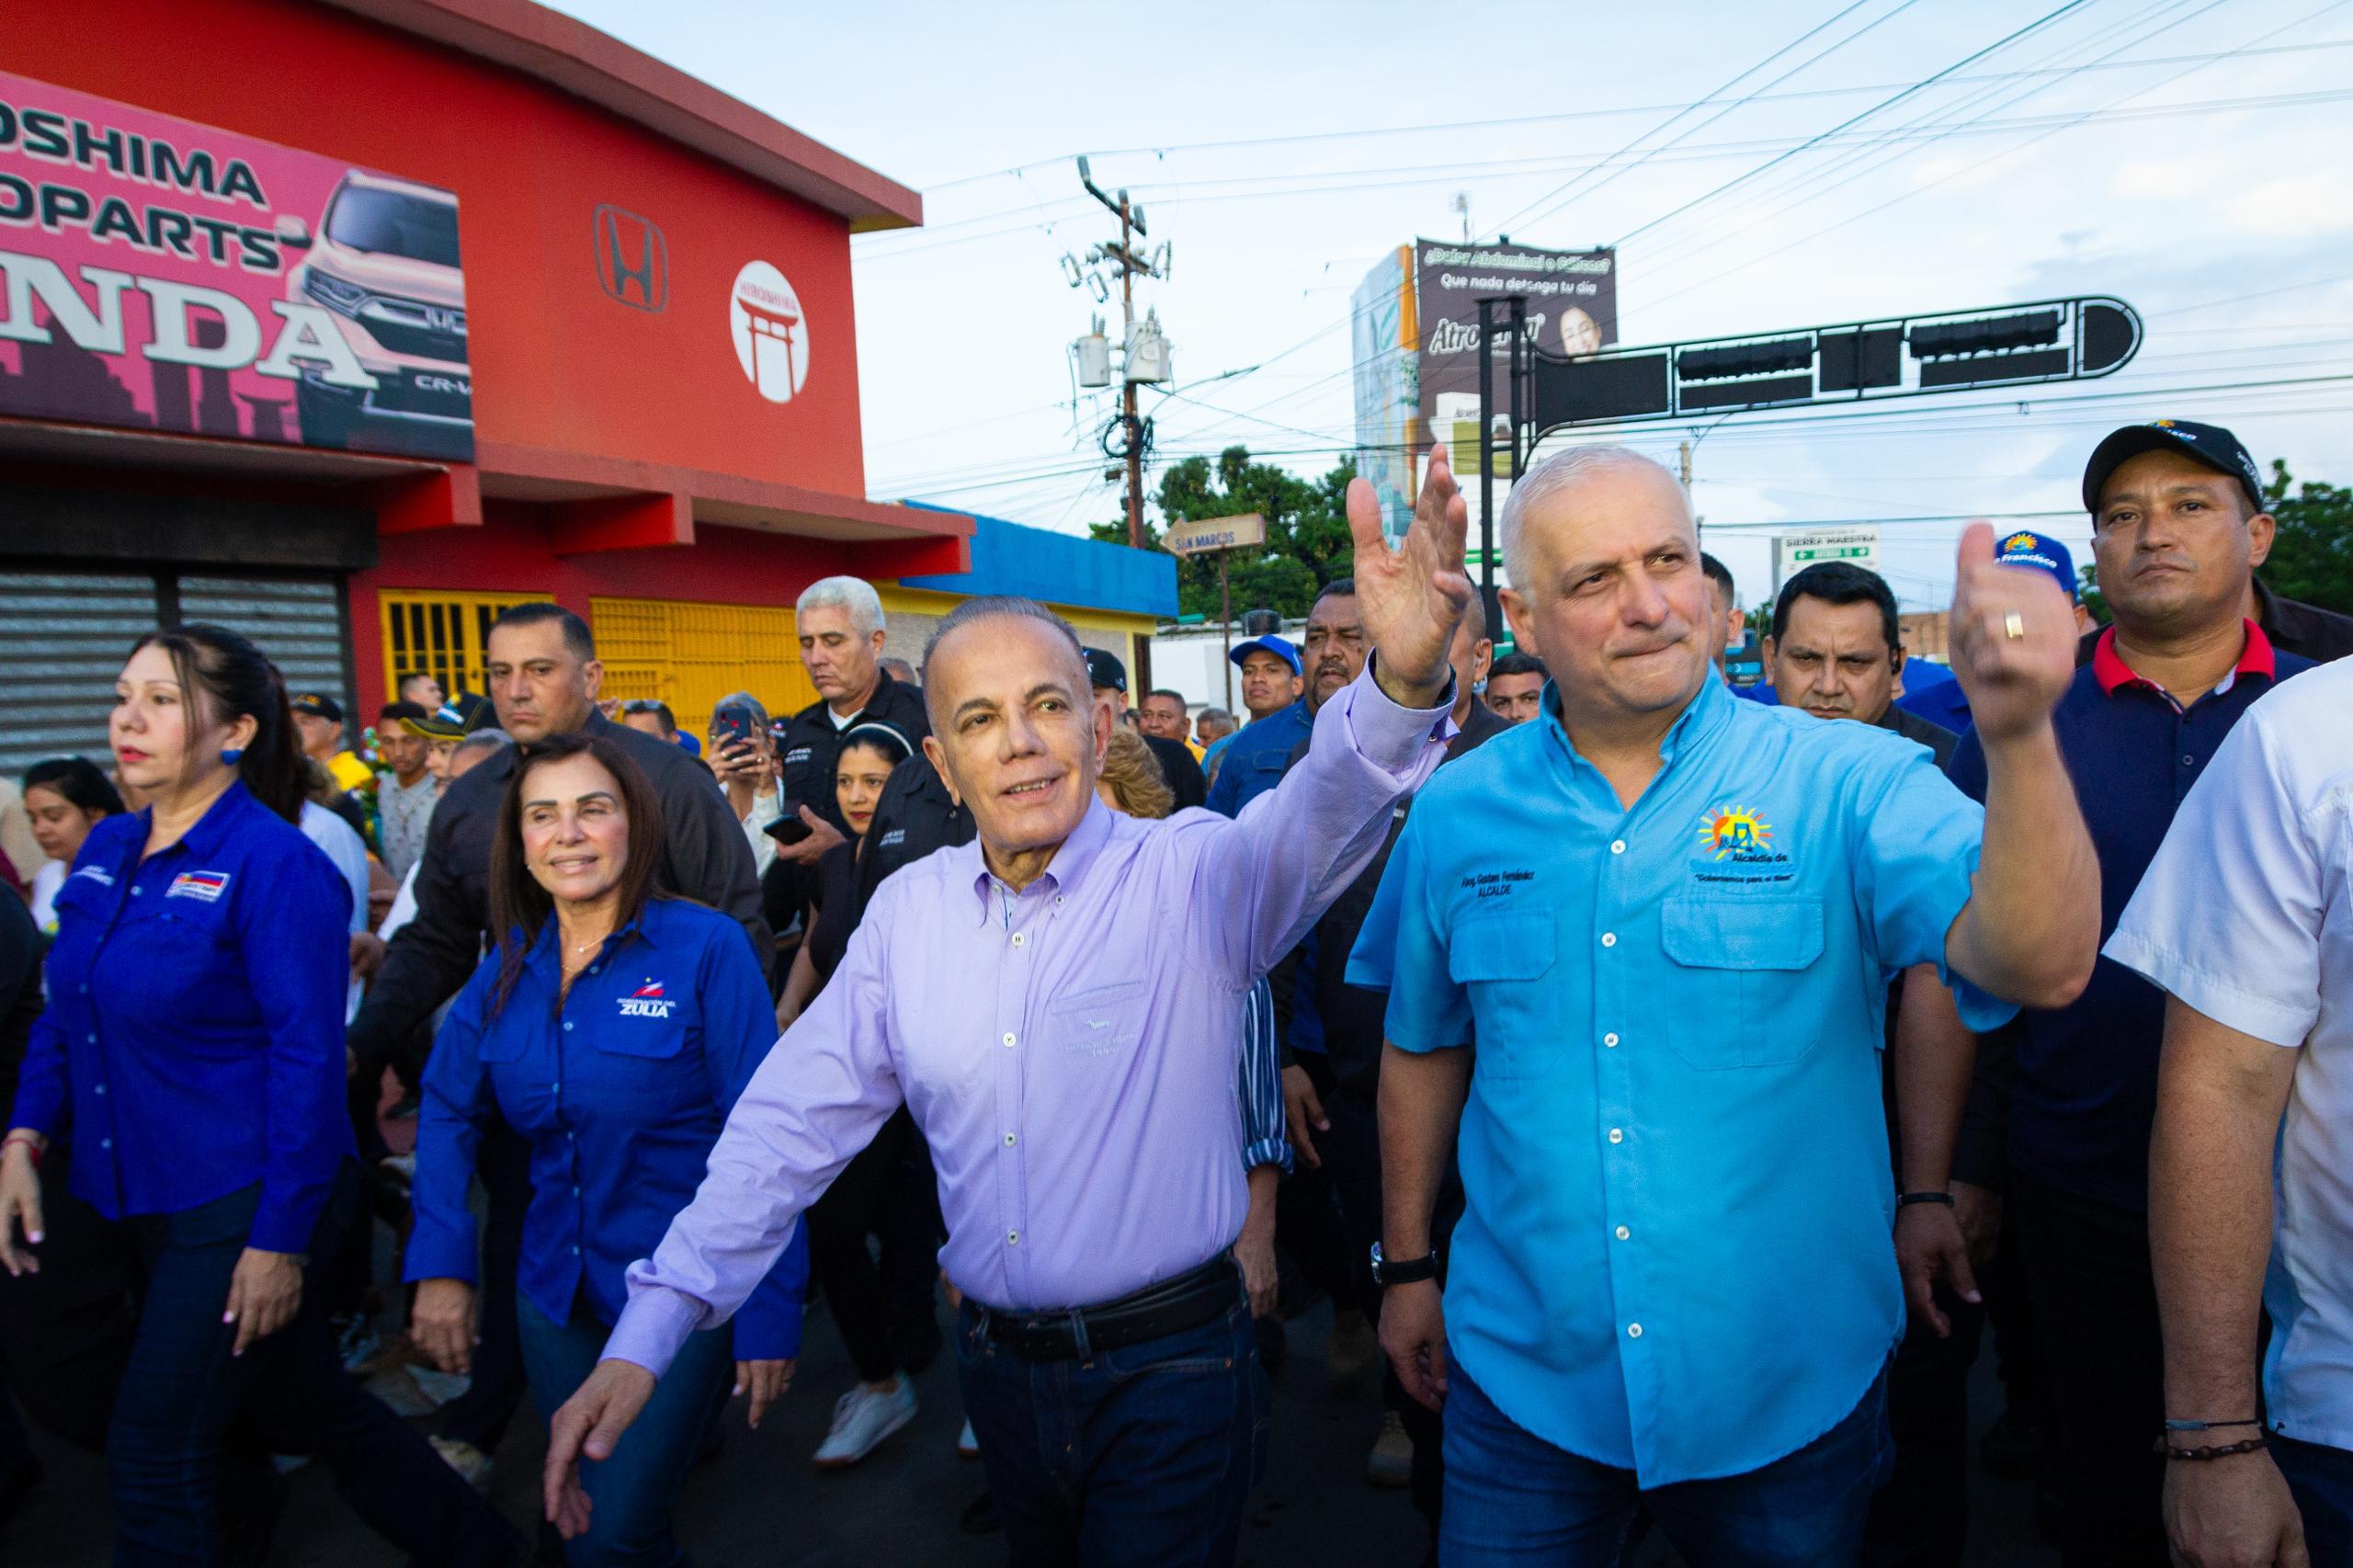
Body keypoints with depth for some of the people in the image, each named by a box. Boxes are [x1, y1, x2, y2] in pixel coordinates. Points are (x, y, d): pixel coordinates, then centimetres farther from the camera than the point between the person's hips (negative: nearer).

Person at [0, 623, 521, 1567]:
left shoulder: (274, 864, -17)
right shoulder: (106, 849, 5)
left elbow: (308, 1054, -19)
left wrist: (282, 1239, -17)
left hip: (242, 1205, -7)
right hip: (146, 1200, 7)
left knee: (156, 1460, 2)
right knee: (307, 1405, 19)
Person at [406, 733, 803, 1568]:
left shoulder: (707, 948, -16)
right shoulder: (508, 969, 1)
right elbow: (447, 1112, 9)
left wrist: (771, 1312, -17)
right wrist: (439, 1263, -3)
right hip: (555, 1294, 6)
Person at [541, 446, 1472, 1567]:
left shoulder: (1190, 875, -14)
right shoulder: (909, 907, -2)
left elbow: (1322, 817, -33)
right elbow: (794, 1121, 0)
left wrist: (1402, 681, -55)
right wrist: (646, 1337, -4)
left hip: (1171, 1366, -4)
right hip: (998, 1364, 5)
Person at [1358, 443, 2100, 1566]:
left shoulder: (1845, 784, -11)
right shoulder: (1460, 811, -4)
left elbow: (2041, 966, -26)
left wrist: (2020, 735, -42)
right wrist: (1407, 1265, 12)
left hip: (1793, 1386, 0)